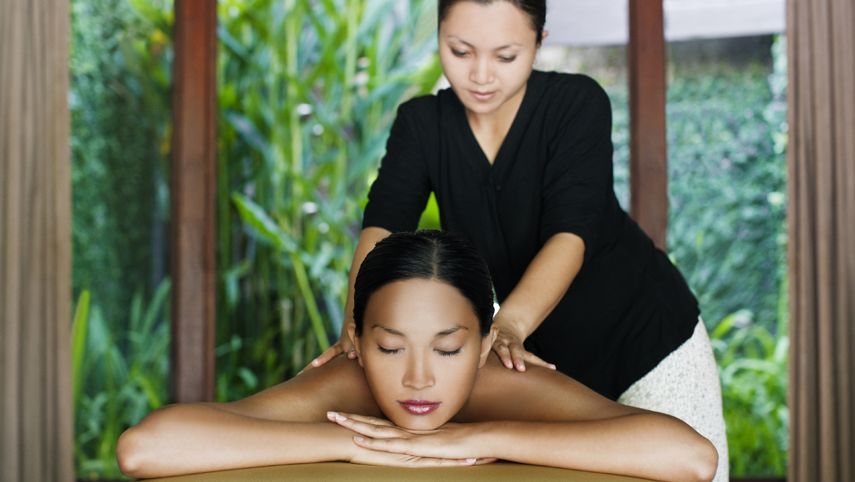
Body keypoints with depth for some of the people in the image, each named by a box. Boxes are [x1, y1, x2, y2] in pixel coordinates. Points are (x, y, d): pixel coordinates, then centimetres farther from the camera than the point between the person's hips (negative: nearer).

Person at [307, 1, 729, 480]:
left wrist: (508, 324, -48)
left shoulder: (578, 103, -18)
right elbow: (382, 225, -21)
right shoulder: (421, 123, -7)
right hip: (542, 357, 3)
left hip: (643, 339, -2)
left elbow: (571, 232, -31)